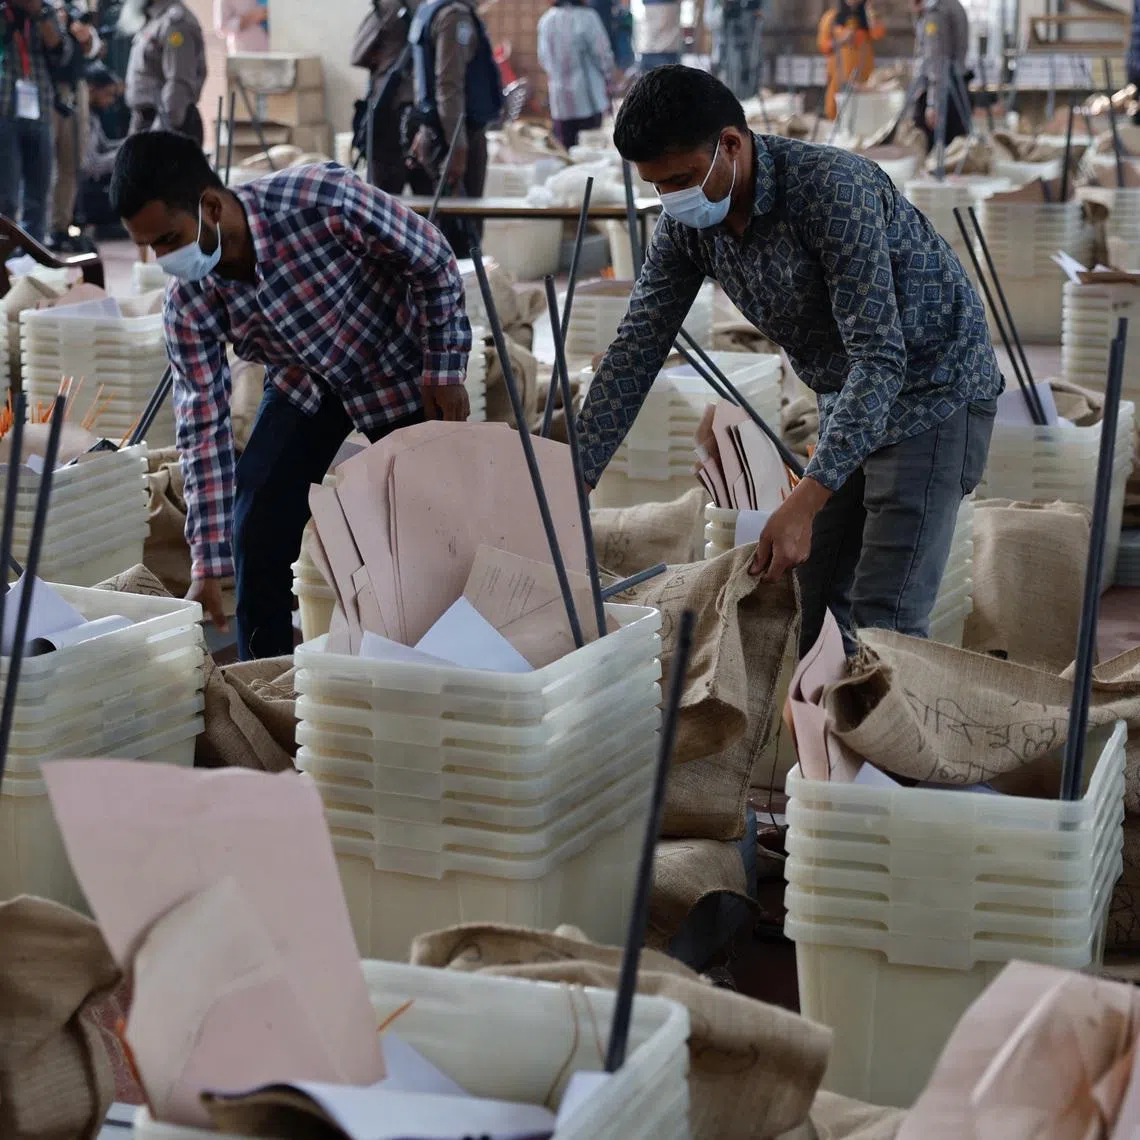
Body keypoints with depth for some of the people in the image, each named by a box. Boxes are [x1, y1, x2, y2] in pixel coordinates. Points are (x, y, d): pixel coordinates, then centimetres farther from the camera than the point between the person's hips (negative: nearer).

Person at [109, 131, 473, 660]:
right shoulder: (188, 305, -24)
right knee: (259, 528, -8)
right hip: (305, 381, 3)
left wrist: (445, 372, -15)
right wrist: (209, 565, -21)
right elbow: (204, 428, -19)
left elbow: (433, 262, -21)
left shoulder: (324, 200, -37)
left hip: (399, 372, -3)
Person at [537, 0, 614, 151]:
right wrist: (607, 77, 6)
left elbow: (543, 57, 9)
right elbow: (602, 52, -8)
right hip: (588, 95, -4)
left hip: (560, 95, 4)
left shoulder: (545, 20, 0)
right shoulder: (587, 17, -13)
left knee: (563, 149, 7)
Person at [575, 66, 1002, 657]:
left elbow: (880, 357, -33)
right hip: (846, 402, 8)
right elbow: (636, 349, -3)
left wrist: (804, 504, -40)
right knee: (813, 608, 9)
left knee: (881, 620, -14)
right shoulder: (685, 223, -8)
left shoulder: (833, 189, -30)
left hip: (933, 392, -8)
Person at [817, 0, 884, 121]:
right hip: (840, 73, 0)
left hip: (863, 73, 0)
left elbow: (878, 34, -14)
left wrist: (870, 11, -12)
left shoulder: (867, 17, 7)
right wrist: (841, 41, -14)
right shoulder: (831, 17, 5)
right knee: (836, 111, -7)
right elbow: (823, 46, 3)